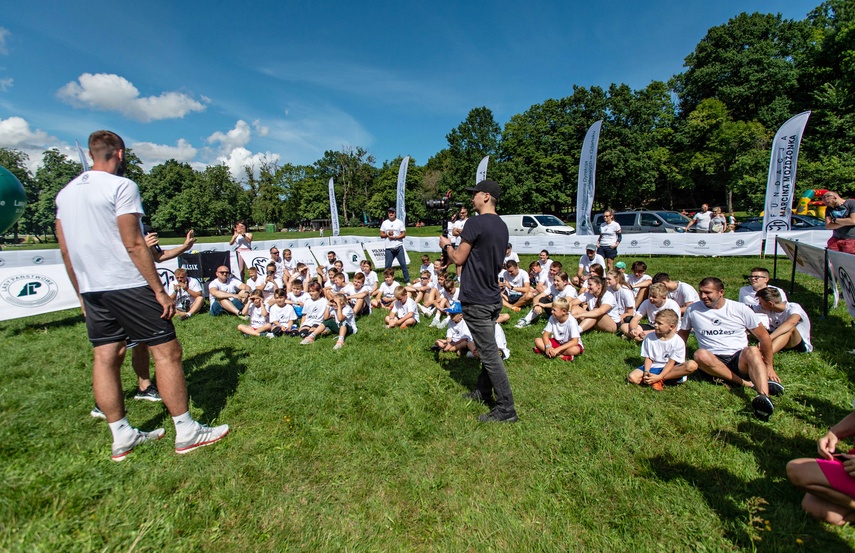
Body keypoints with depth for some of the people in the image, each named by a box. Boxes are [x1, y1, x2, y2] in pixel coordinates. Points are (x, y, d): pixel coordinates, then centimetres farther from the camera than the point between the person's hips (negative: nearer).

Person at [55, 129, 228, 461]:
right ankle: (186, 432, 2)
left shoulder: (66, 193, 14)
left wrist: (82, 293, 22)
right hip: (128, 285, -8)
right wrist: (160, 290, -13)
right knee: (167, 351, -3)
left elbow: (65, 249, 15)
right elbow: (133, 244, -16)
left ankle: (122, 436, 18)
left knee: (105, 358, 9)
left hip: (92, 290, 9)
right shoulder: (122, 186, -9)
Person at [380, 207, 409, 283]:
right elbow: (381, 235, 10)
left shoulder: (399, 222, 3)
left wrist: (394, 237, -13)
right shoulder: (384, 223, 10)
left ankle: (407, 280, 8)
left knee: (403, 264, 1)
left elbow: (404, 234, -1)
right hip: (389, 248, 2)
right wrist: (387, 234, -10)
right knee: (388, 266, 4)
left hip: (399, 248, -2)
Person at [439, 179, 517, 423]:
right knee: (487, 348, 19)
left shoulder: (475, 223, -17)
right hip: (492, 296, 9)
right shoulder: (502, 226, 11)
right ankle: (484, 392, 35)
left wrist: (446, 245, 5)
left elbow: (458, 259, -13)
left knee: (490, 353, -3)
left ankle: (506, 409, 6)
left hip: (476, 299, -9)